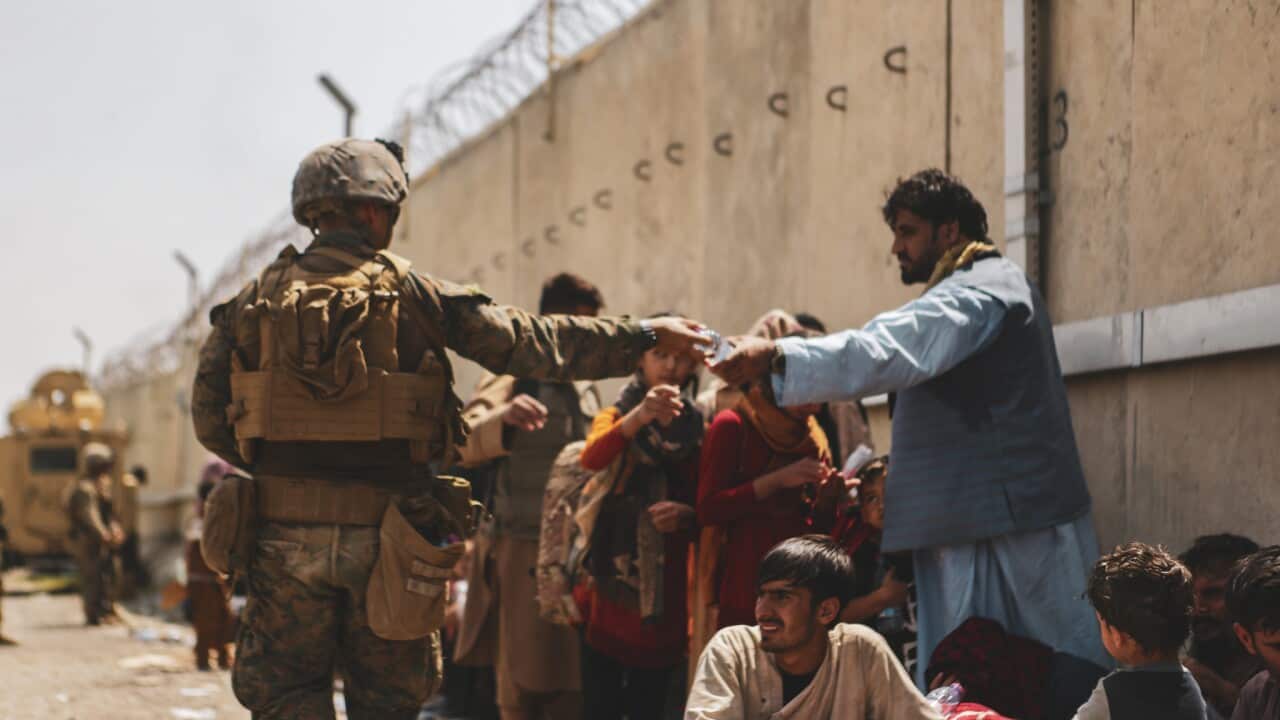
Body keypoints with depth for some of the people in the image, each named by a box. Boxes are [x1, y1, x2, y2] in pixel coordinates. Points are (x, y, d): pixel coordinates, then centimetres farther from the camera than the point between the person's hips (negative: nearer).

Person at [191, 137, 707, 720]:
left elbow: (208, 417, 3)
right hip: (384, 534, -1)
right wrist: (645, 335, 10)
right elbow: (531, 343, 1)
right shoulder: (412, 294, -1)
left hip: (285, 530, 1)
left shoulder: (256, 300, 5)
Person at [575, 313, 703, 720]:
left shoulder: (698, 431, 10)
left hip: (668, 592, 1)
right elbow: (591, 458, -16)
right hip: (614, 583, -1)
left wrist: (687, 514, -14)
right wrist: (641, 416, -34)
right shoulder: (617, 416, 6)